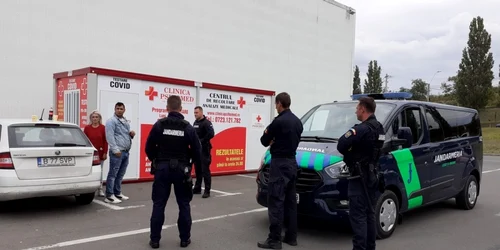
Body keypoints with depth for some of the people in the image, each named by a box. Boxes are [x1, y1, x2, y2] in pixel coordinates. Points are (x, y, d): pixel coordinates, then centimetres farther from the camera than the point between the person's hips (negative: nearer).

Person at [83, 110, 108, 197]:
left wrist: (105, 152, -5)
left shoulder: (103, 128, 0)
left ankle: (100, 189, 15)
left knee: (100, 171, 7)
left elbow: (105, 141, -1)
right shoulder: (87, 128, 3)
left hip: (100, 153, 0)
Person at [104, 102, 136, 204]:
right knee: (113, 174, -6)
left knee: (120, 174, 14)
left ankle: (117, 193, 22)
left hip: (126, 152, 8)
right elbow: (110, 137, -14)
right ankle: (109, 196, -4)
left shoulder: (126, 122, 20)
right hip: (117, 152, -8)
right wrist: (115, 149, -21)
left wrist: (132, 134, 4)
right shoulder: (111, 121, -5)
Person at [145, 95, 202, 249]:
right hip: (181, 169, 0)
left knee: (158, 205, 8)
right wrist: (193, 164, 16)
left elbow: (149, 148, -2)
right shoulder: (188, 127, -5)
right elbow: (197, 151, -3)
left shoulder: (159, 125, -5)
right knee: (184, 205, 11)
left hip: (162, 168, 0)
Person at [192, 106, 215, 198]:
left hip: (204, 150, -8)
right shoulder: (195, 123, 14)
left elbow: (211, 134, -23)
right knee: (197, 170, 13)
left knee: (205, 170, -7)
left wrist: (201, 141, -20)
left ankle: (207, 191, -3)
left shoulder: (206, 122, -11)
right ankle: (197, 188, 22)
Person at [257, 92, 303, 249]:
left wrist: (267, 134, 14)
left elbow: (264, 141, -7)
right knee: (290, 201, 12)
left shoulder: (278, 121, -16)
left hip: (280, 163, -9)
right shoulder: (297, 121, 11)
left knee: (276, 201, -6)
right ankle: (291, 236, 18)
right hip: (292, 162, 9)